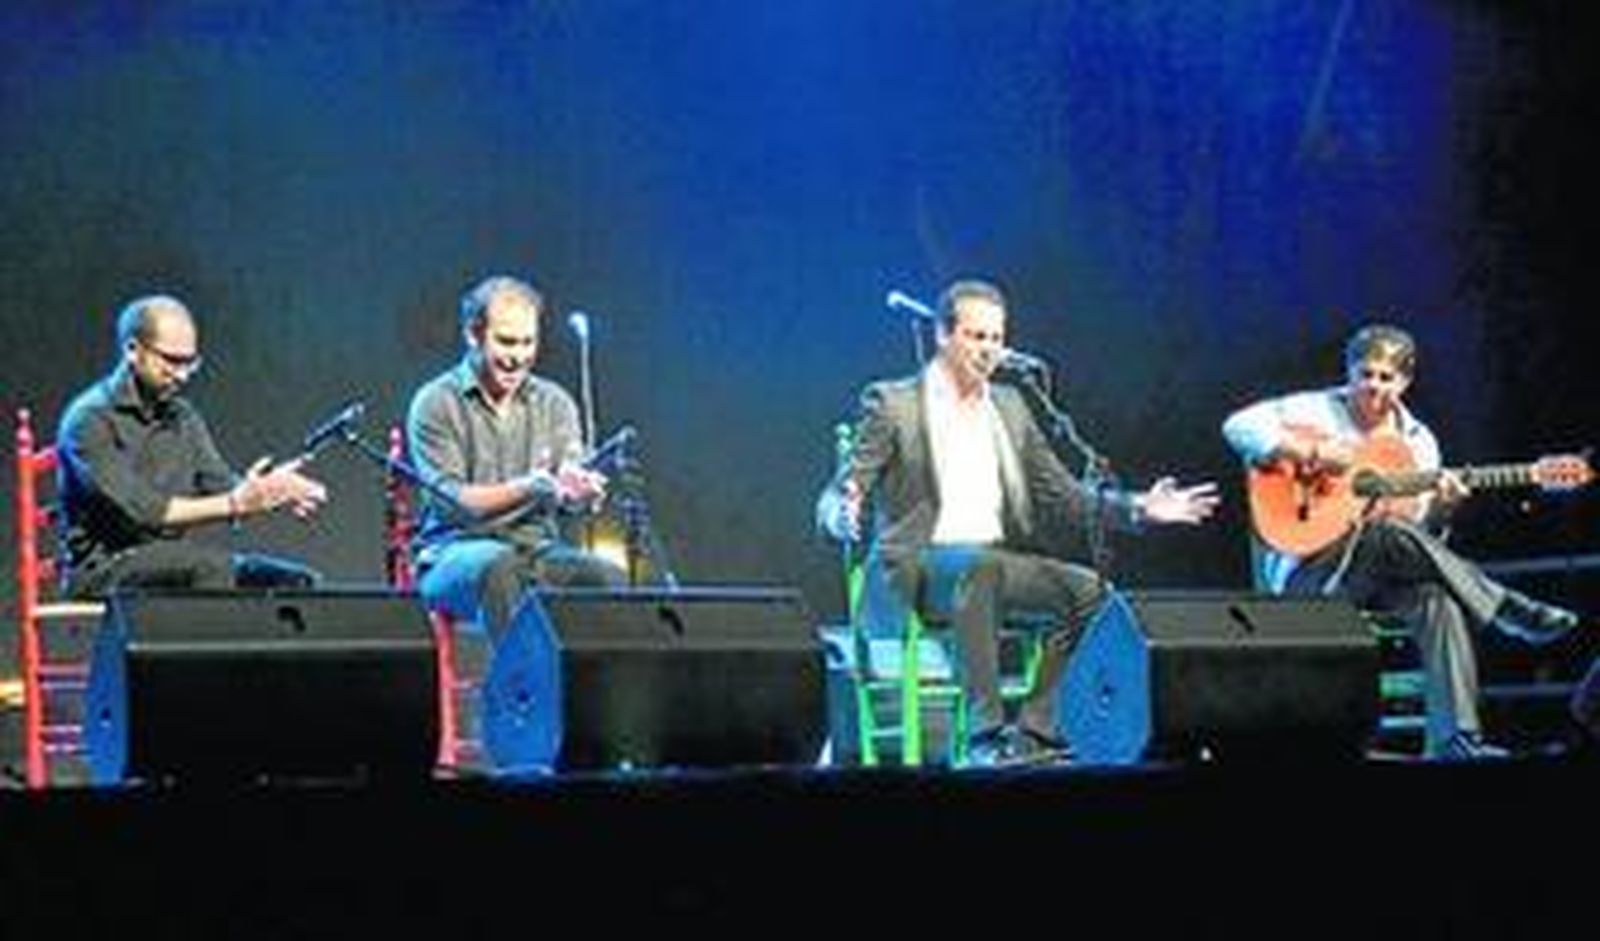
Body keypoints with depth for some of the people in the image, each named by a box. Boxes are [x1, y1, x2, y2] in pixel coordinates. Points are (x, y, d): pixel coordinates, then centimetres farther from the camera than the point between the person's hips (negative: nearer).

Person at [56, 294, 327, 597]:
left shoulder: (182, 418, 13)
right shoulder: (90, 419, -11)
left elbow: (221, 485, 5)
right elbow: (138, 511, -21)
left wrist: (276, 491, -18)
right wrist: (234, 504, -27)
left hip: (177, 567, 7)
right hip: (103, 572, -7)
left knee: (294, 581, -13)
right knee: (212, 564, -33)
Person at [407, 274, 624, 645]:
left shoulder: (554, 402, 12)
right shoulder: (436, 403, -1)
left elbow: (572, 486, 0)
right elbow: (451, 500, -12)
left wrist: (581, 491, -27)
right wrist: (526, 489, -28)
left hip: (539, 546, 4)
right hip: (458, 550, -4)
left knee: (609, 578, -26)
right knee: (501, 569, -38)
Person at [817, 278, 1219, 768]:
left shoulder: (1009, 406, 19)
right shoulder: (892, 403, 1)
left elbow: (1060, 494, 20)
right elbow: (834, 500, -5)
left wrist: (1137, 508, 4)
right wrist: (846, 516, -31)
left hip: (999, 560, 6)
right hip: (917, 570, -6)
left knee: (1085, 587, -20)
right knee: (979, 565, -38)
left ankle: (1032, 733, -21)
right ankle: (984, 735, -38)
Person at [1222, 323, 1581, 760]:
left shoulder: (1417, 440, 14)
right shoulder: (1317, 411, 1)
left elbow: (1421, 532, 12)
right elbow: (1240, 426, -13)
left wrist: (1439, 507, -11)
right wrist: (1311, 453, -22)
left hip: (1384, 573, 4)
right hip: (1309, 572, -4)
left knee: (1438, 592, -30)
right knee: (1389, 532, -35)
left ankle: (1453, 736, -36)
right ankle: (1508, 611, -30)